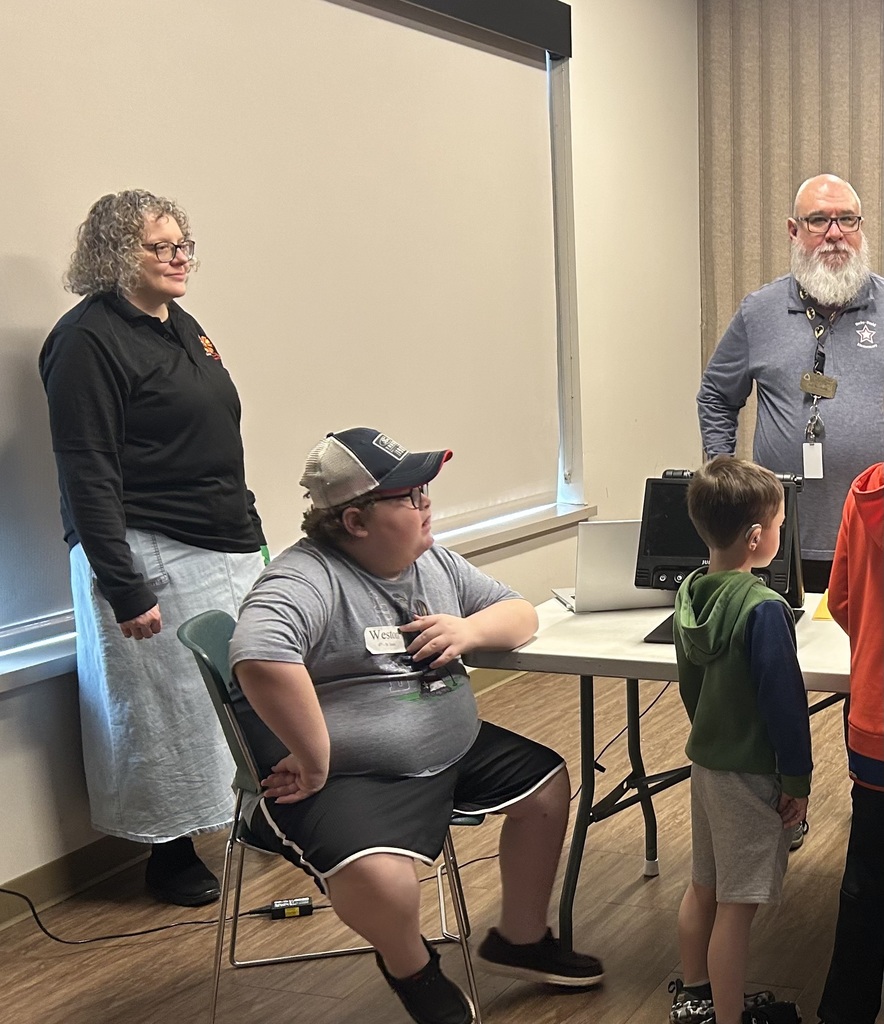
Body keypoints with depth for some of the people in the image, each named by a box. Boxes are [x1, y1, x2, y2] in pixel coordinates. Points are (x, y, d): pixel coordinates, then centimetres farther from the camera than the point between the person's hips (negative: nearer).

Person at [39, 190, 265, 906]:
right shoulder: (89, 339, -13)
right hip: (151, 559, -8)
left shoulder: (182, 327, 13)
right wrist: (124, 591, -22)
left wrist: (250, 535, 19)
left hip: (227, 549, 8)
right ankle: (171, 856, 18)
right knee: (168, 706, 1)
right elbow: (88, 476, -18)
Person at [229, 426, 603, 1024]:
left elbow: (519, 614, 13)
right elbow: (258, 655, -42)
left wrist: (468, 630, -10)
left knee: (549, 783, 15)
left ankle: (521, 940, 36)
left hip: (455, 751, 9)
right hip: (351, 779, -9)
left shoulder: (433, 560, 7)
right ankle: (411, 967, 4)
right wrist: (314, 761, -34)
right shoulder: (308, 579, -23)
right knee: (381, 879, -35)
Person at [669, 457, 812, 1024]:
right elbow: (785, 700, -20)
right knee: (737, 906, 4)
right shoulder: (763, 609, -25)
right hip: (751, 775, -8)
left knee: (703, 887, 21)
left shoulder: (691, 592, 0)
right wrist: (797, 780, -10)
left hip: (706, 759, 8)